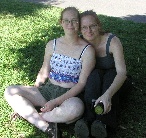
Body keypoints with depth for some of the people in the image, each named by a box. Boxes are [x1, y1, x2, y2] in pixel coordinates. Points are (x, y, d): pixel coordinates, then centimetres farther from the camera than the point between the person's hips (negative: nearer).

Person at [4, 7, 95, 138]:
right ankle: (46, 126, -24)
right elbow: (43, 73, 12)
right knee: (10, 91, -12)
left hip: (70, 95, -5)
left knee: (76, 107, -41)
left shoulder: (87, 50, -8)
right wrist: (29, 98, 5)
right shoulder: (52, 45, 6)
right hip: (48, 89, 5)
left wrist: (56, 101, -20)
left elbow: (82, 83, -11)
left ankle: (35, 116, -16)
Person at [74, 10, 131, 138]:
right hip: (92, 79, 2)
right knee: (94, 75, -33)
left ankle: (103, 122, -43)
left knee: (110, 76, -36)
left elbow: (122, 72, -37)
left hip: (113, 78, -2)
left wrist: (107, 94, -54)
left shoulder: (112, 41, -26)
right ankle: (89, 118, -43)